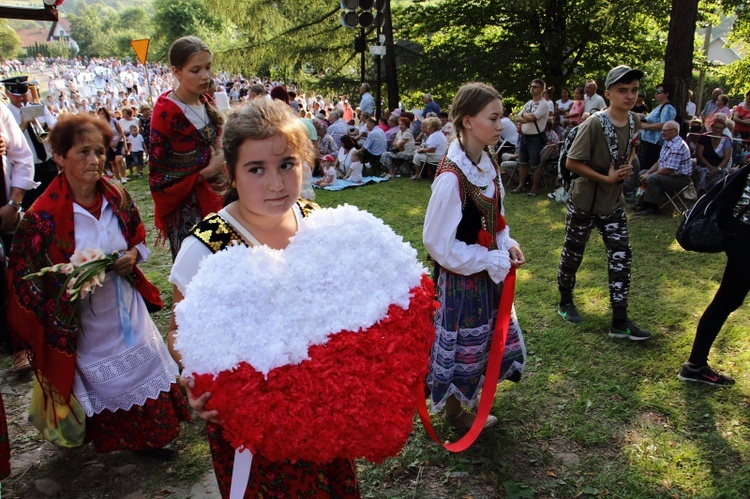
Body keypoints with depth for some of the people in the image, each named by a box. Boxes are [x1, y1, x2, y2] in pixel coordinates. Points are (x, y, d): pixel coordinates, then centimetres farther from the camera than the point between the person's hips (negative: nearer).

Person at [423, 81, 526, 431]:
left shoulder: (487, 164, -1)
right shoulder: (451, 177, -27)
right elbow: (439, 243, -24)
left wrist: (507, 244, -4)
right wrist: (495, 261, -18)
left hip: (488, 273, 8)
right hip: (461, 277, -8)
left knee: (488, 336, 22)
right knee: (462, 343, 12)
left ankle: (465, 399, 45)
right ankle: (455, 410, 38)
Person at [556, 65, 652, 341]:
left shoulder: (634, 121, 1)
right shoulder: (595, 124, -19)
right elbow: (572, 162, -19)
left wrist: (627, 168, -2)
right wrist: (606, 178, -19)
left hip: (613, 202, 6)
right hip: (584, 202, -6)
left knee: (621, 256, 2)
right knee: (573, 255, 10)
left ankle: (620, 321, 10)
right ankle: (565, 302, 34)